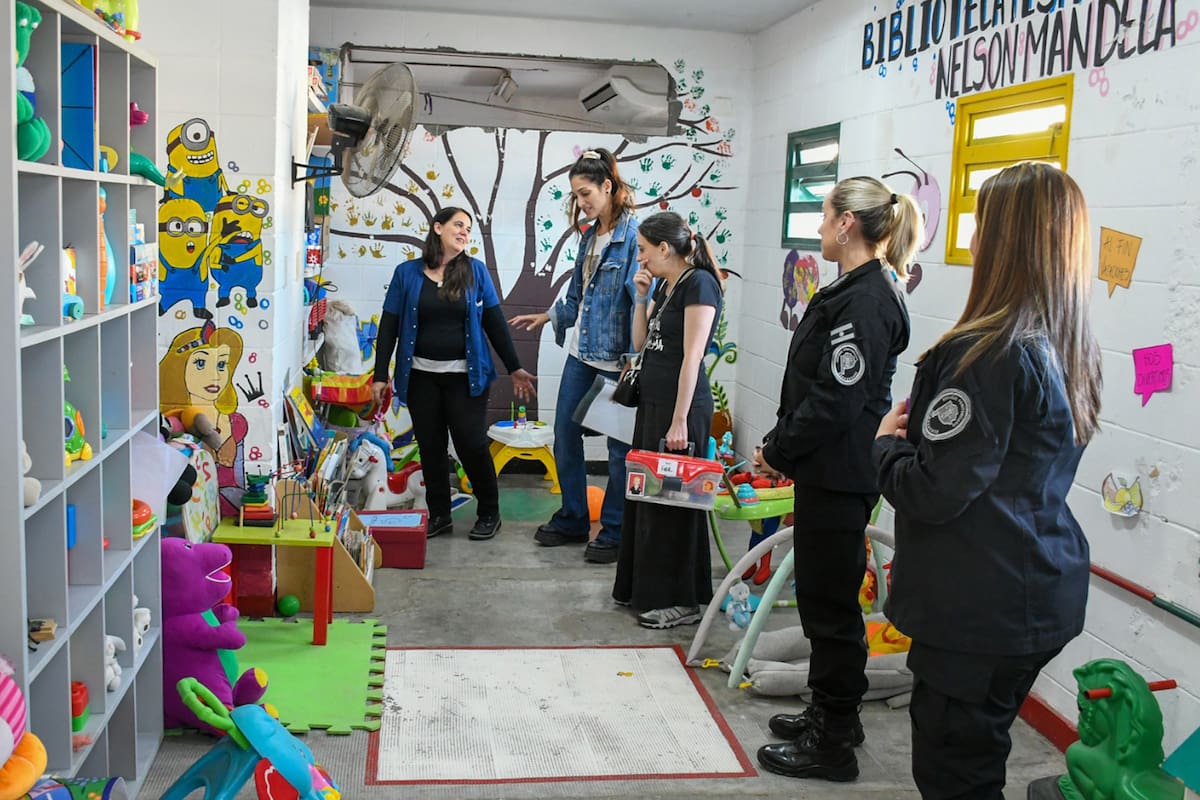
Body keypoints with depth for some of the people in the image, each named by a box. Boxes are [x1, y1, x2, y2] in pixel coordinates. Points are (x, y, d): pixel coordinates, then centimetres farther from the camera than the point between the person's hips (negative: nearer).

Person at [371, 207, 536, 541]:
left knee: (471, 444, -2)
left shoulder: (476, 271, 2)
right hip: (421, 376, 1)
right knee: (430, 447, 7)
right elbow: (389, 325, 3)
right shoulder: (407, 273, 2)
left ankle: (489, 513, 17)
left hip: (465, 376, -1)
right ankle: (439, 515, 21)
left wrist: (514, 368, 1)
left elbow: (495, 322, 4)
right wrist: (380, 375, -1)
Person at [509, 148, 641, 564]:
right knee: (565, 435, 13)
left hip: (615, 356, -9)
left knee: (621, 444, 5)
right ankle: (572, 519, 28)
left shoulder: (633, 234, -15)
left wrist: (634, 358, -22)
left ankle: (615, 532, 17)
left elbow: (641, 300, -19)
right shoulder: (590, 235, 11)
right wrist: (551, 316, 21)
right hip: (581, 351, 9)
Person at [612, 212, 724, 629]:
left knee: (671, 499, -2)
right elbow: (640, 343, 16)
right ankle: (643, 587, 27)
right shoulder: (663, 286, 14)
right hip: (652, 401, 9)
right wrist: (642, 297, 5)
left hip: (681, 404, -9)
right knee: (645, 494, 14)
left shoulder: (698, 283, -13)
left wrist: (680, 420, -20)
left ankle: (681, 601, 9)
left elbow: (692, 356, -18)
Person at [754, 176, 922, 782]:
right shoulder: (855, 290, 12)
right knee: (823, 595, 19)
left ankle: (833, 744, 15)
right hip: (829, 469, 10)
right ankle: (832, 714, 34)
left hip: (839, 476, -10)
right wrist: (781, 445, 9)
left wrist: (777, 450, -12)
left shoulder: (865, 301, -20)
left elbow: (835, 401, -23)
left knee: (829, 602, 1)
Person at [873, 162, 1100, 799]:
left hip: (978, 610, -9)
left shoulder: (990, 353, -22)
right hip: (1041, 597, 9)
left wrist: (888, 441, -5)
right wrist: (920, 432, 10)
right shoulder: (1069, 354, 6)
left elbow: (932, 492, -23)